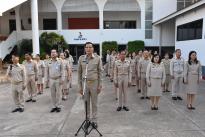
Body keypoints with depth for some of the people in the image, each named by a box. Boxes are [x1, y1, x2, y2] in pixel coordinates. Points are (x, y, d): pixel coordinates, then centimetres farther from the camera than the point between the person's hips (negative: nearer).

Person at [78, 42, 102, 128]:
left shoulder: (97, 58, -4)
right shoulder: (81, 58, 0)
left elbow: (100, 72, -1)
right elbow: (79, 72, 4)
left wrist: (100, 85, -3)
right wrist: (80, 86, 2)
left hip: (94, 83, -1)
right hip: (84, 83, 1)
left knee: (94, 103, 9)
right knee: (86, 103, 11)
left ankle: (94, 120, 24)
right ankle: (87, 119, 26)